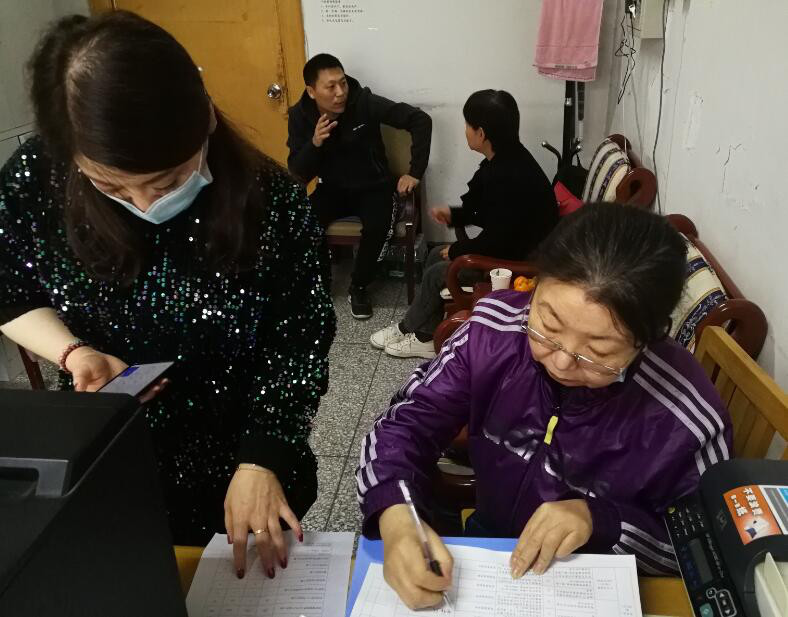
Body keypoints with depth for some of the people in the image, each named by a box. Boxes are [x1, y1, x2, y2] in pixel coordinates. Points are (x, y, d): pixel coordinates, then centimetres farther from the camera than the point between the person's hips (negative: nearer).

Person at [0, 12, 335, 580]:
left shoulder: (270, 201, -23)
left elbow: (299, 340, -15)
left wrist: (262, 460, -23)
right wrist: (73, 352, -19)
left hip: (238, 463, -1)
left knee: (249, 583, 22)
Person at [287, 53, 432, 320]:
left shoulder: (364, 102, -18)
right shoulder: (300, 115, -9)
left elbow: (420, 120, -16)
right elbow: (298, 174, -11)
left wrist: (415, 172, -18)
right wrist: (314, 143, -29)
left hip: (372, 187, -2)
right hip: (332, 190, 2)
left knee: (377, 226, -33)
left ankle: (358, 287, -6)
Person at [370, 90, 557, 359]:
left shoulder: (511, 177, -30)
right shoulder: (505, 159, 1)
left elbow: (495, 242, -26)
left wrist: (456, 250, -11)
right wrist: (455, 215, 5)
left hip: (521, 261, -10)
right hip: (510, 245, 10)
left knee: (437, 274, -7)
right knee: (436, 256, 10)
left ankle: (410, 329, 18)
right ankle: (424, 335, 16)